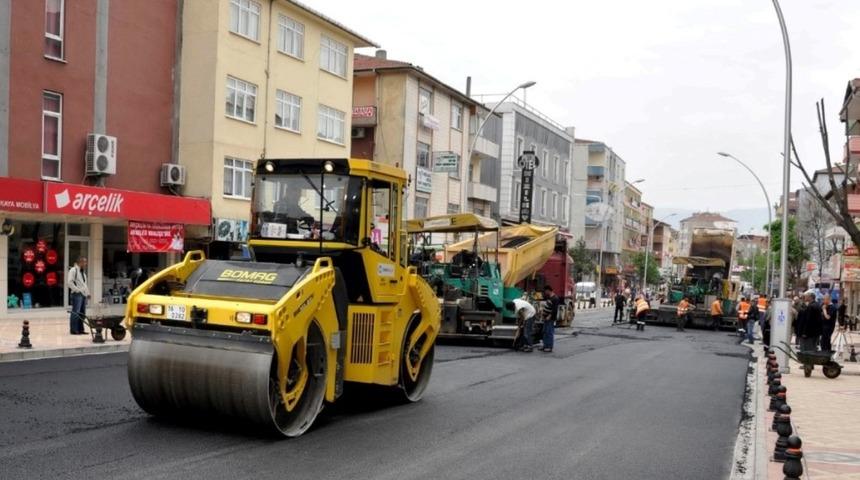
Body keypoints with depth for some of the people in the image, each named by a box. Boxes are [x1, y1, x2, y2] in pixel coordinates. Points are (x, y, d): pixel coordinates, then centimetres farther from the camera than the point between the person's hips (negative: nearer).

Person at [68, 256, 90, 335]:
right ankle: (73, 330, -3)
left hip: (83, 295, 9)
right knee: (75, 313, -7)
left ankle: (80, 329, 15)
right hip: (77, 295, -9)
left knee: (82, 313, 9)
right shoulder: (73, 270, -8)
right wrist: (77, 290, -17)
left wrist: (87, 292, 18)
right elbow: (70, 282, -17)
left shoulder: (83, 271, 21)